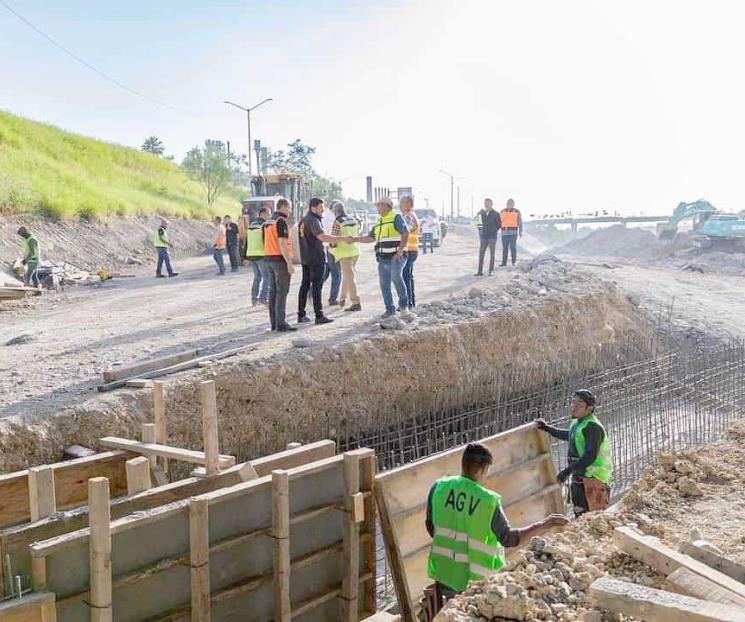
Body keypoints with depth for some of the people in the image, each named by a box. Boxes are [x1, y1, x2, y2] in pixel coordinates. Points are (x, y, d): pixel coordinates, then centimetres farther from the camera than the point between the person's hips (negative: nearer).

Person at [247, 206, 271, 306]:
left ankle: (254, 299, 12)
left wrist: (246, 257, 18)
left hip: (251, 255, 7)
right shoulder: (264, 225, -9)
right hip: (262, 255, -7)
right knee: (266, 277, -3)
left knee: (257, 277, 16)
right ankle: (263, 298, -14)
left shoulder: (251, 226, 14)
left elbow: (246, 243, 15)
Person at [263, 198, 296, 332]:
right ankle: (281, 323, -9)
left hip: (269, 259, 9)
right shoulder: (281, 221, -12)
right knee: (282, 292, -8)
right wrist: (289, 263, -21)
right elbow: (282, 243, -20)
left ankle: (274, 322, 11)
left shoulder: (268, 222, 15)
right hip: (280, 259, -9)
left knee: (273, 291, 9)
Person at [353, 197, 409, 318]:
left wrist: (400, 250, -23)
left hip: (396, 257, -8)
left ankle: (403, 302, -10)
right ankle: (390, 309, 11)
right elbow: (370, 238, 24)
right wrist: (354, 239, 14)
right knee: (384, 284, 4)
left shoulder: (396, 218, -4)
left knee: (396, 277, -28)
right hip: (383, 258, 8)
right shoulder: (379, 222, 20)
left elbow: (405, 233, -15)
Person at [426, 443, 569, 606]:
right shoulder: (488, 501, -21)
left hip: (443, 572, 3)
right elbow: (508, 538, -18)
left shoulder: (439, 487, -9)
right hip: (471, 576, -3)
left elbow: (431, 527, 1)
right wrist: (543, 525, -13)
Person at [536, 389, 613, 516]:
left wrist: (568, 470, -31)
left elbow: (590, 456, -28)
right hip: (579, 477, 10)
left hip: (593, 479, -10)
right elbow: (568, 435, 34)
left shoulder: (593, 426, -20)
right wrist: (547, 428, 33)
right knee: (580, 515, 20)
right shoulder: (577, 422, 11)